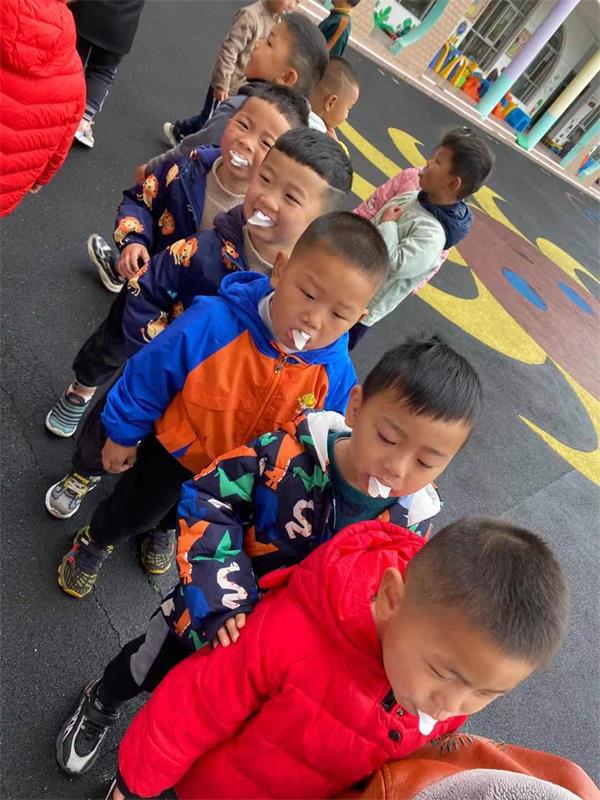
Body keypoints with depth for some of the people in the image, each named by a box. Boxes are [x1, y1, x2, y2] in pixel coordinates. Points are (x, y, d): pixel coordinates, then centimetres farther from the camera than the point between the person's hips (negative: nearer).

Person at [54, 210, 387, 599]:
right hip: (176, 449, -3)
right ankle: (95, 542, 58)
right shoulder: (213, 323, -38)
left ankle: (167, 529, 71)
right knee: (135, 510, 21)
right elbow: (148, 377, -21)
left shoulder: (336, 375, -30)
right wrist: (124, 434, -7)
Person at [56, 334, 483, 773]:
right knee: (147, 669, 28)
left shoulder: (410, 525, -21)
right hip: (207, 615, -2)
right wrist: (220, 599, -34)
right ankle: (100, 706, 64)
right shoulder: (288, 453, -33)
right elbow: (205, 504, -27)